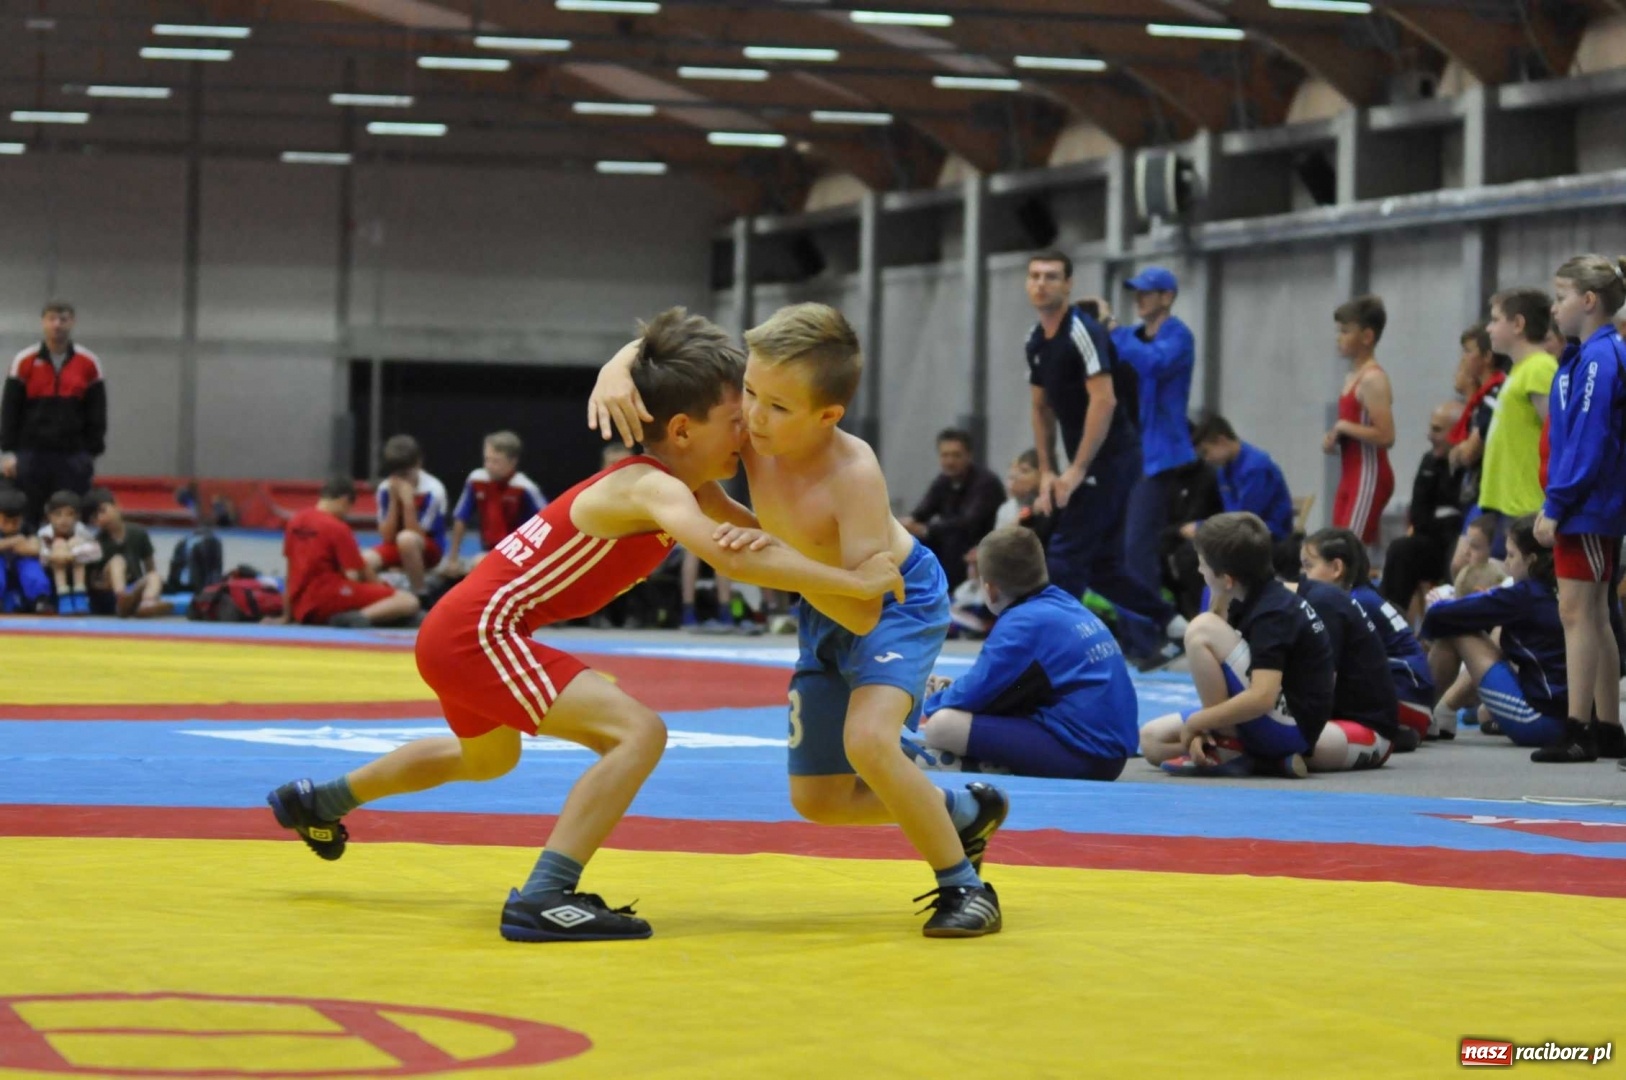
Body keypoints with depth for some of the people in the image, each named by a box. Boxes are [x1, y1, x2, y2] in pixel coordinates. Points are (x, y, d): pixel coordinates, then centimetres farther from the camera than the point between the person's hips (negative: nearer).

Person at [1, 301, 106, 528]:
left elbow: (97, 414, 8)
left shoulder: (89, 363, 4)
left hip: (73, 457, 0)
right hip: (30, 456, 0)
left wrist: (92, 453, 3)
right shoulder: (24, 361, 2)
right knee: (26, 519, 2)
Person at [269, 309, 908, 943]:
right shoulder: (652, 489, -23)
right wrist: (854, 582, -36)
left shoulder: (690, 488, 6)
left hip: (459, 631, 11)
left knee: (487, 759, 38)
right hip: (478, 633, -11)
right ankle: (543, 900, -24)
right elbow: (729, 560, -38)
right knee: (639, 732, -21)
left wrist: (751, 538, -17)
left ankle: (318, 803, 55)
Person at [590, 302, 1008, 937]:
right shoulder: (752, 433, -22)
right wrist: (615, 370, -34)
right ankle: (965, 812, 33)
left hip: (898, 600, -7)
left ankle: (964, 886, -15)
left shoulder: (853, 473, -37)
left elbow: (864, 611, -37)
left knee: (867, 739, -33)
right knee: (818, 800, 9)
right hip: (824, 613, 7)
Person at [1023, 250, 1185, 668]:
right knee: (1101, 565, 10)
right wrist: (1047, 472, 9)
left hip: (1110, 459, -9)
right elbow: (1042, 408, 17)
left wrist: (1076, 470, -22)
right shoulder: (1036, 341, 10)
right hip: (1086, 465, 9)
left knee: (1066, 557, -9)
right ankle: (1169, 626, 18)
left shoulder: (1082, 332, -16)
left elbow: (1104, 401, -23)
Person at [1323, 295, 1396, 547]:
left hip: (1369, 477, -10)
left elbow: (1385, 436, -22)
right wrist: (1334, 439, 6)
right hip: (1351, 477, 10)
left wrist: (1343, 427, -16)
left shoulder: (1373, 379, -13)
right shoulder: (1353, 378, 15)